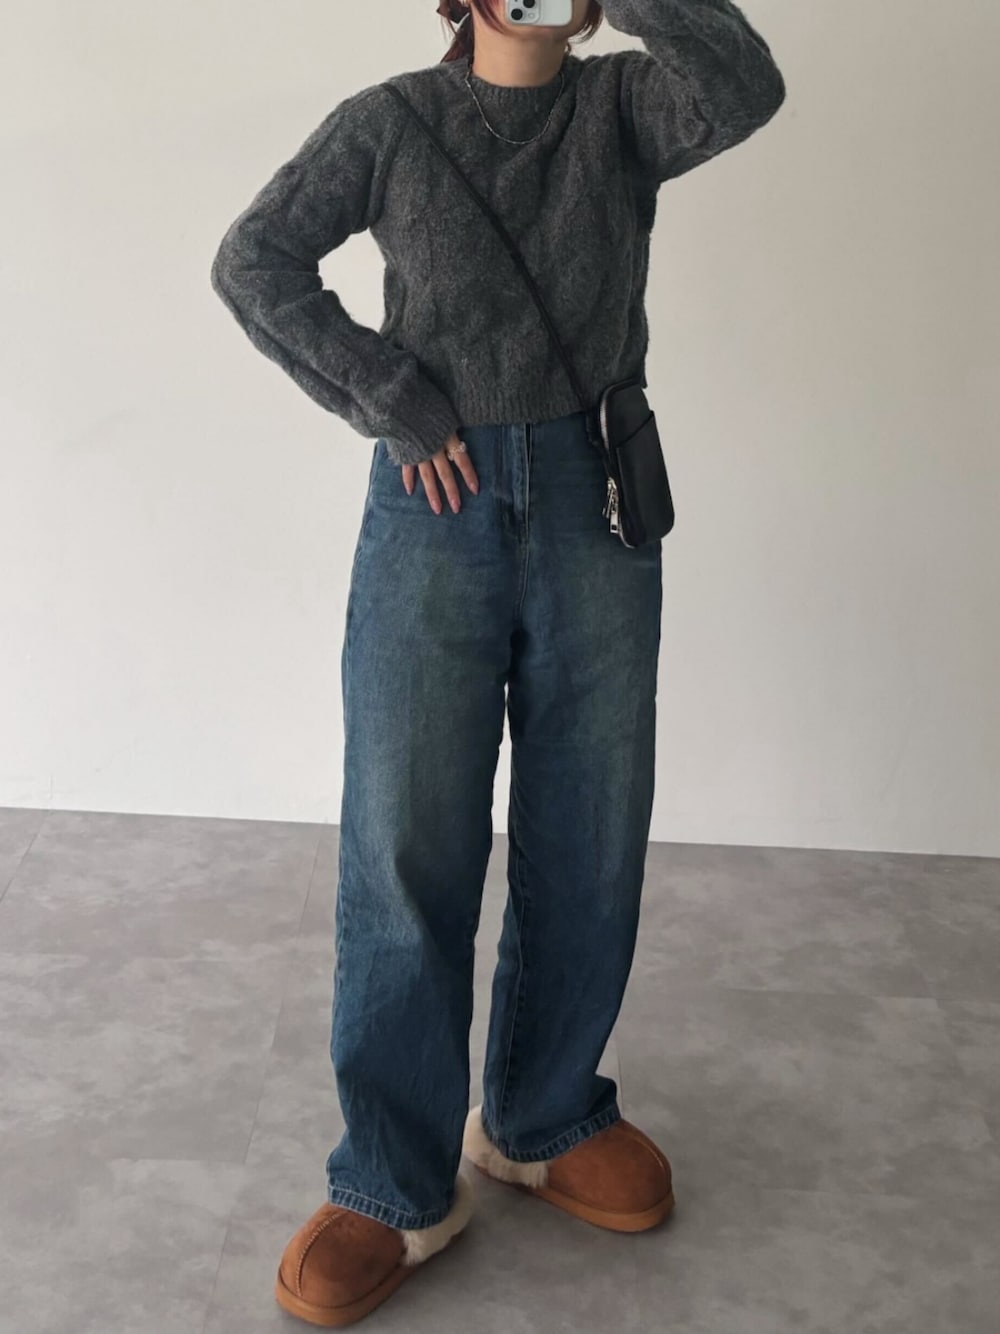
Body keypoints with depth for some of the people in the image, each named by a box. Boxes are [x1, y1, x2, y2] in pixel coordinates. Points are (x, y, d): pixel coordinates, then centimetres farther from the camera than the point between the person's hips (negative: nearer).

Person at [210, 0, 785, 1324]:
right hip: (437, 508, -1)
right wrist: (391, 403, -6)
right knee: (406, 846, -3)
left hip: (595, 506, 2)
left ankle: (546, 1117, 27)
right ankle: (397, 1184, 8)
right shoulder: (393, 123, 5)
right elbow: (254, 261, 1)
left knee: (587, 839, 7)